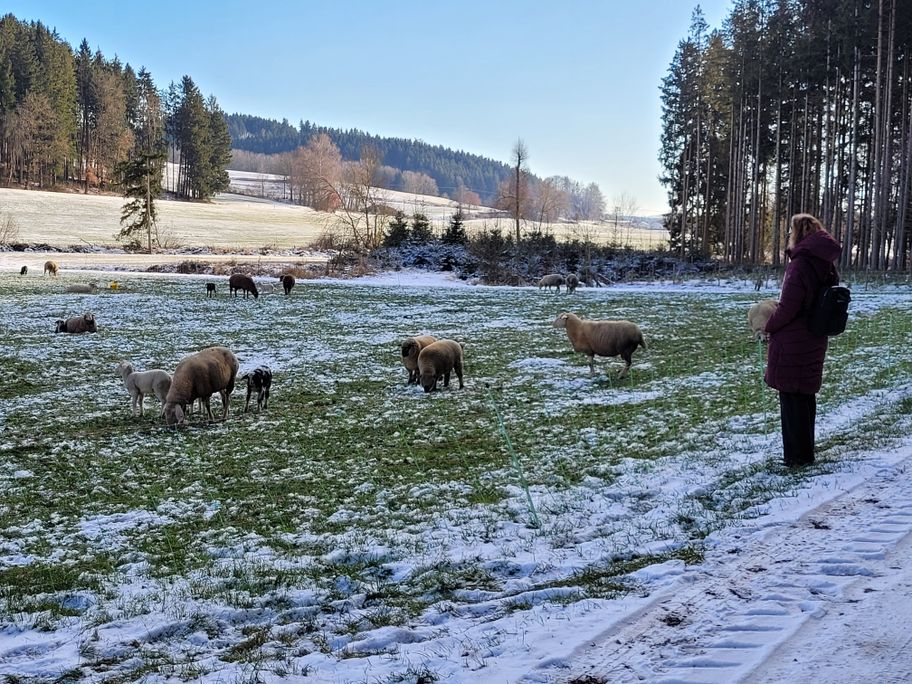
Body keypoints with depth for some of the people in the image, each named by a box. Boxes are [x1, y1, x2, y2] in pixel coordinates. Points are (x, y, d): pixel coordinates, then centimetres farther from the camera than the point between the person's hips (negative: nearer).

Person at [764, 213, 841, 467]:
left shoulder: (800, 265, -20)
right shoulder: (827, 266, 6)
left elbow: (787, 309, -22)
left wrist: (767, 325, -5)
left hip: (791, 344, -8)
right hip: (814, 343, 8)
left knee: (791, 398, 2)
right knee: (806, 396, 17)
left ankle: (797, 456, 9)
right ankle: (806, 451, 27)